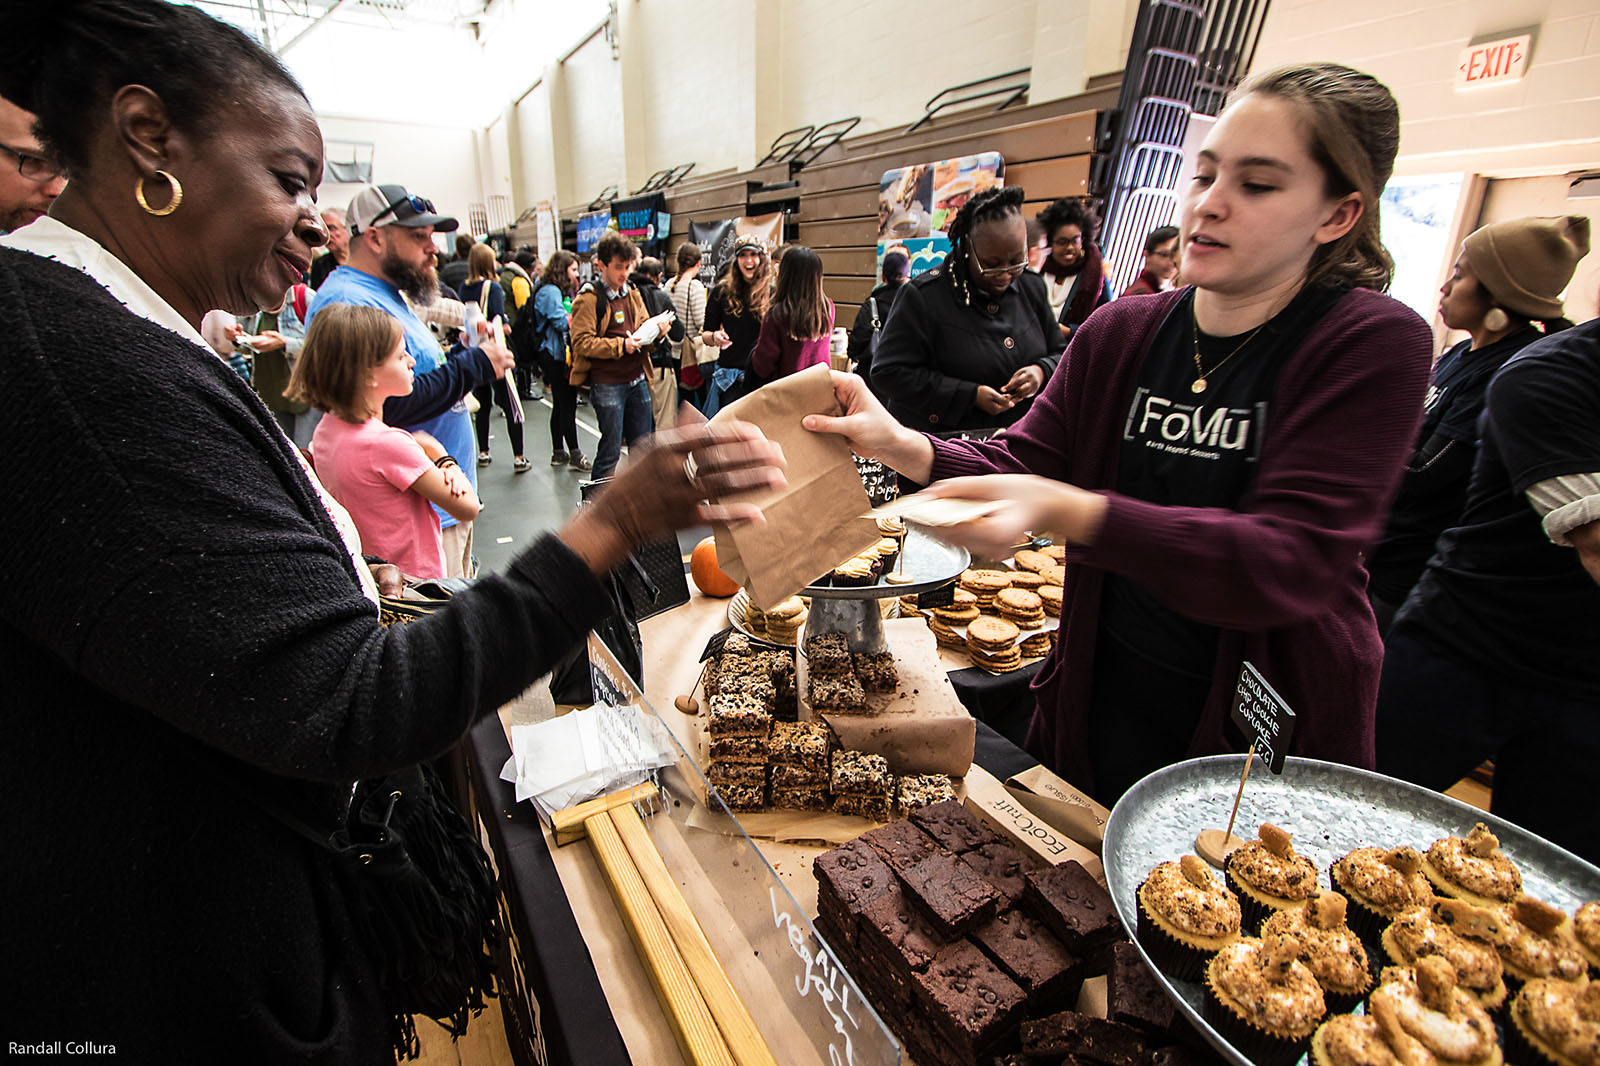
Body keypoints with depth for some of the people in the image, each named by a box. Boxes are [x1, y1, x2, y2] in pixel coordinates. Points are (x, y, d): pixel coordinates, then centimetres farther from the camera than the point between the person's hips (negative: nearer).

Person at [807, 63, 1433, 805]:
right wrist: (905, 448, -26)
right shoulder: (1119, 334, -2)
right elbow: (1023, 459, -5)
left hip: (1264, 735, -3)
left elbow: (1288, 566, -27)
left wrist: (1062, 509, -40)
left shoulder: (1374, 346, -15)